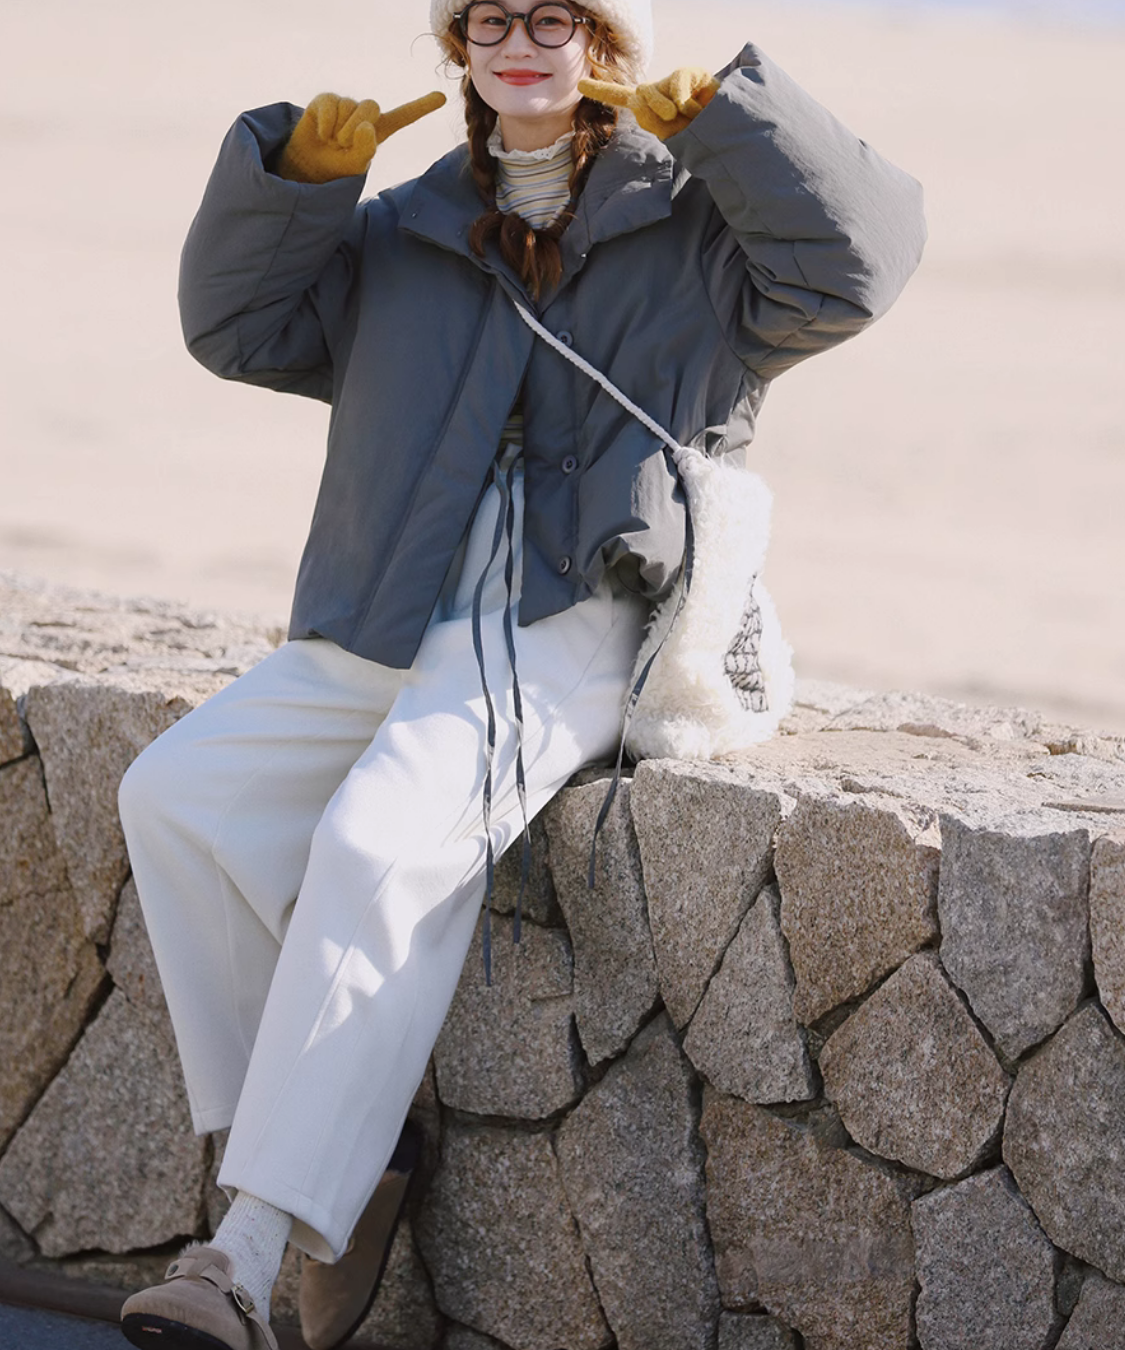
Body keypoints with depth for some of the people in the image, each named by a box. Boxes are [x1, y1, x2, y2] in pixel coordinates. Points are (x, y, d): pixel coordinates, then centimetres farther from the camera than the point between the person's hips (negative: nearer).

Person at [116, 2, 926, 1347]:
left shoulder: (694, 226, 6)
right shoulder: (404, 237, 20)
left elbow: (855, 261, -8)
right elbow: (239, 323, 18)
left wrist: (720, 115, -10)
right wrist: (293, 168, 3)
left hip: (567, 639, -6)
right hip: (376, 635, 6)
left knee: (377, 842, -29)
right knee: (178, 790, -14)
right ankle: (348, 1150, -11)